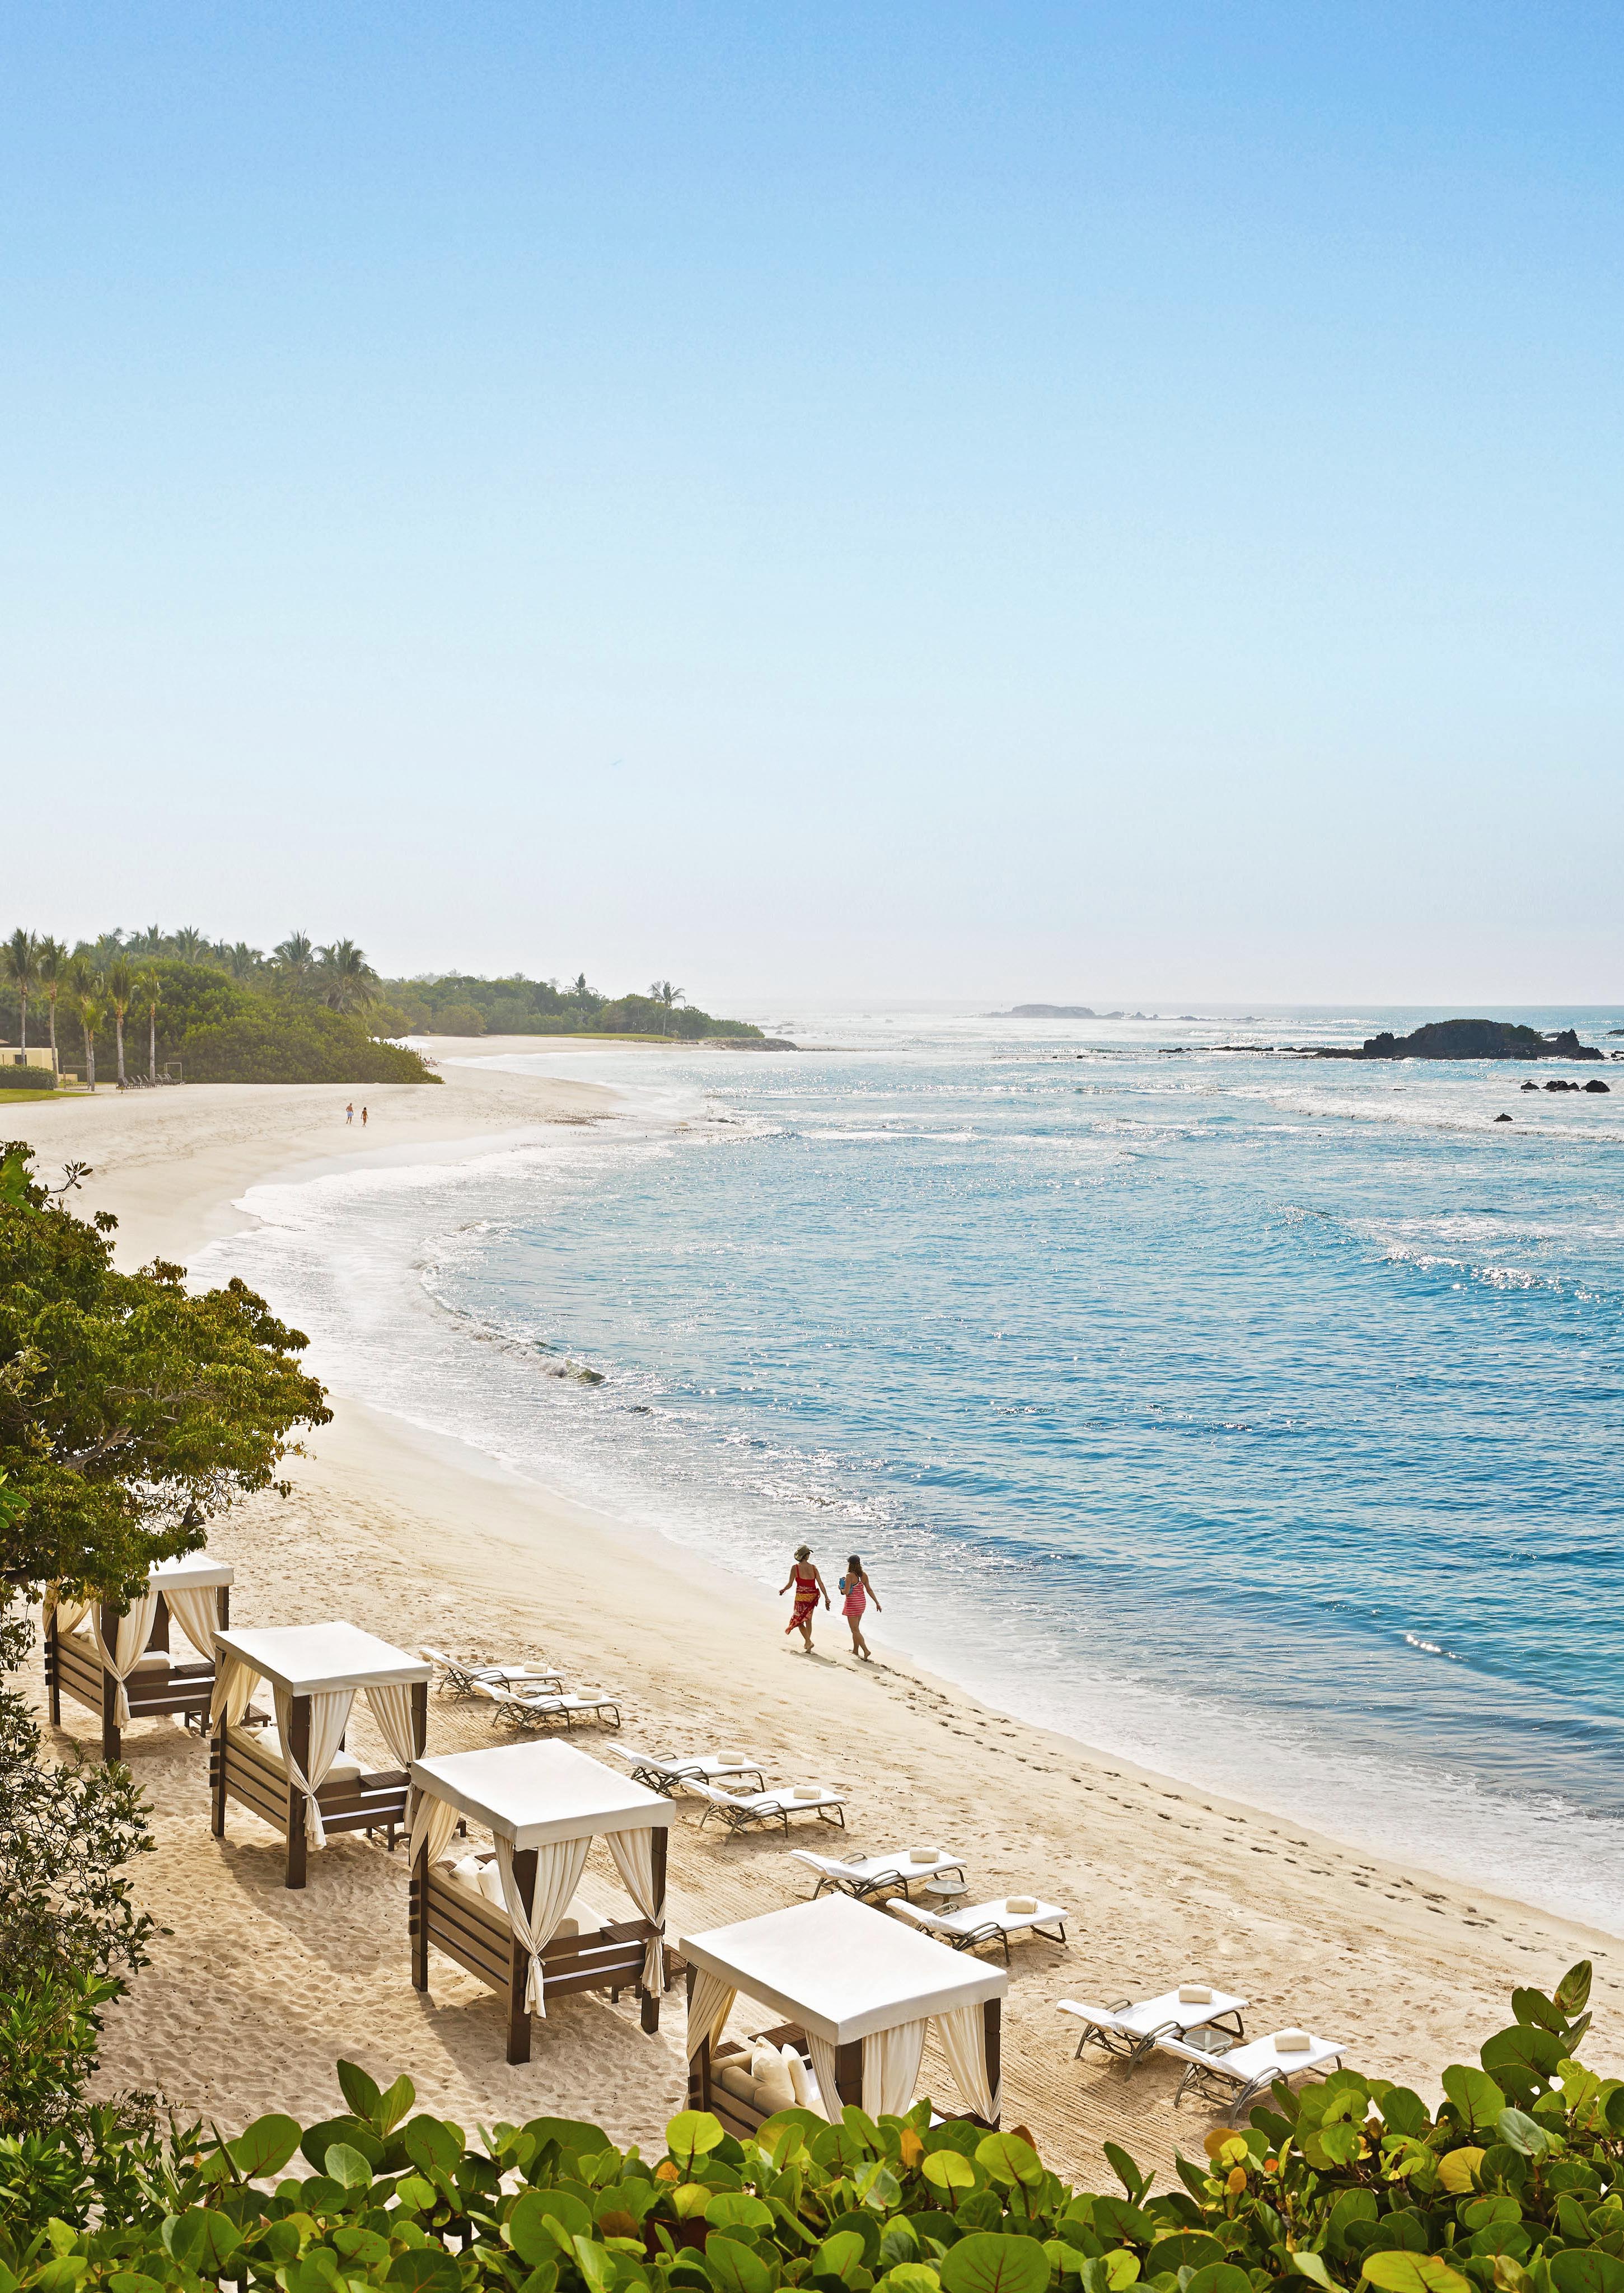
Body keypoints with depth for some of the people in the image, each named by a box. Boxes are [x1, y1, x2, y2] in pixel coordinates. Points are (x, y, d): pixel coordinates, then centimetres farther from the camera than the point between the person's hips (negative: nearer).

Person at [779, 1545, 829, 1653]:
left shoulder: (795, 1567, -8)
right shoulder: (813, 1568, -1)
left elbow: (790, 1584, -5)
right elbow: (821, 1584, -4)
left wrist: (783, 1590, 16)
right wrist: (826, 1598, -2)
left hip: (801, 1597, -4)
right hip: (812, 1596, 4)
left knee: (798, 1620, 8)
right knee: (808, 1620, 17)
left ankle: (808, 1641, -12)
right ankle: (808, 1647, 22)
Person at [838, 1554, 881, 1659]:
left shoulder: (850, 1576, -19)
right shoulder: (864, 1575, 1)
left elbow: (847, 1592, -23)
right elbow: (869, 1590, 3)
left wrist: (841, 1589, -2)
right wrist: (877, 1603, 8)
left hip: (852, 1604, -7)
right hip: (862, 1602, 7)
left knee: (855, 1630, -1)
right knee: (856, 1628, 21)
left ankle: (866, 1650, -11)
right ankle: (856, 1650, 28)